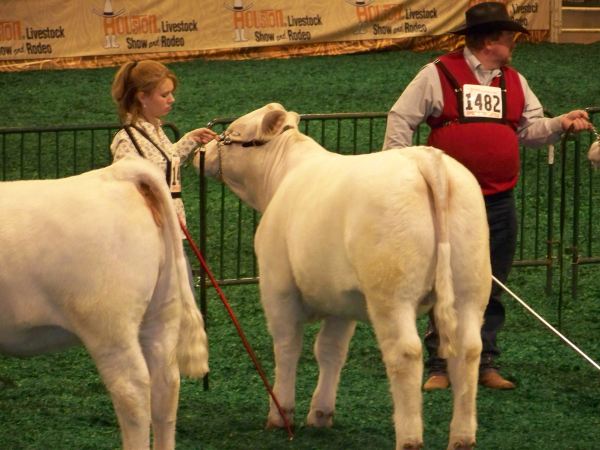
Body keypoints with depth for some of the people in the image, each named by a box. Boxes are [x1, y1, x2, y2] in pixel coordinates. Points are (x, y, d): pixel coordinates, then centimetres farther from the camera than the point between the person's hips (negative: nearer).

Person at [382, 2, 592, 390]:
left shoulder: (514, 82, 13)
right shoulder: (438, 75, -3)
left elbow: (530, 129, 14)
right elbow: (401, 120, -1)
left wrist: (561, 124, -5)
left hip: (499, 203, 5)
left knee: (491, 289, 8)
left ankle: (485, 364, 15)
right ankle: (440, 366, 5)